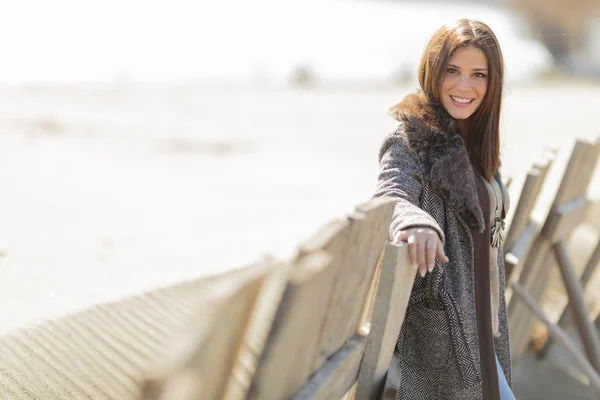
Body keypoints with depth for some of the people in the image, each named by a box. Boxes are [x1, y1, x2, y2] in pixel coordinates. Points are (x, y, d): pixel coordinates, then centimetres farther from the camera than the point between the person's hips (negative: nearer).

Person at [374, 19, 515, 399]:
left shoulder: (474, 141, 14)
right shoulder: (413, 139, -12)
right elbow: (390, 196, -30)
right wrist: (415, 221, -53)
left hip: (479, 319, 9)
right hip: (441, 322, -8)